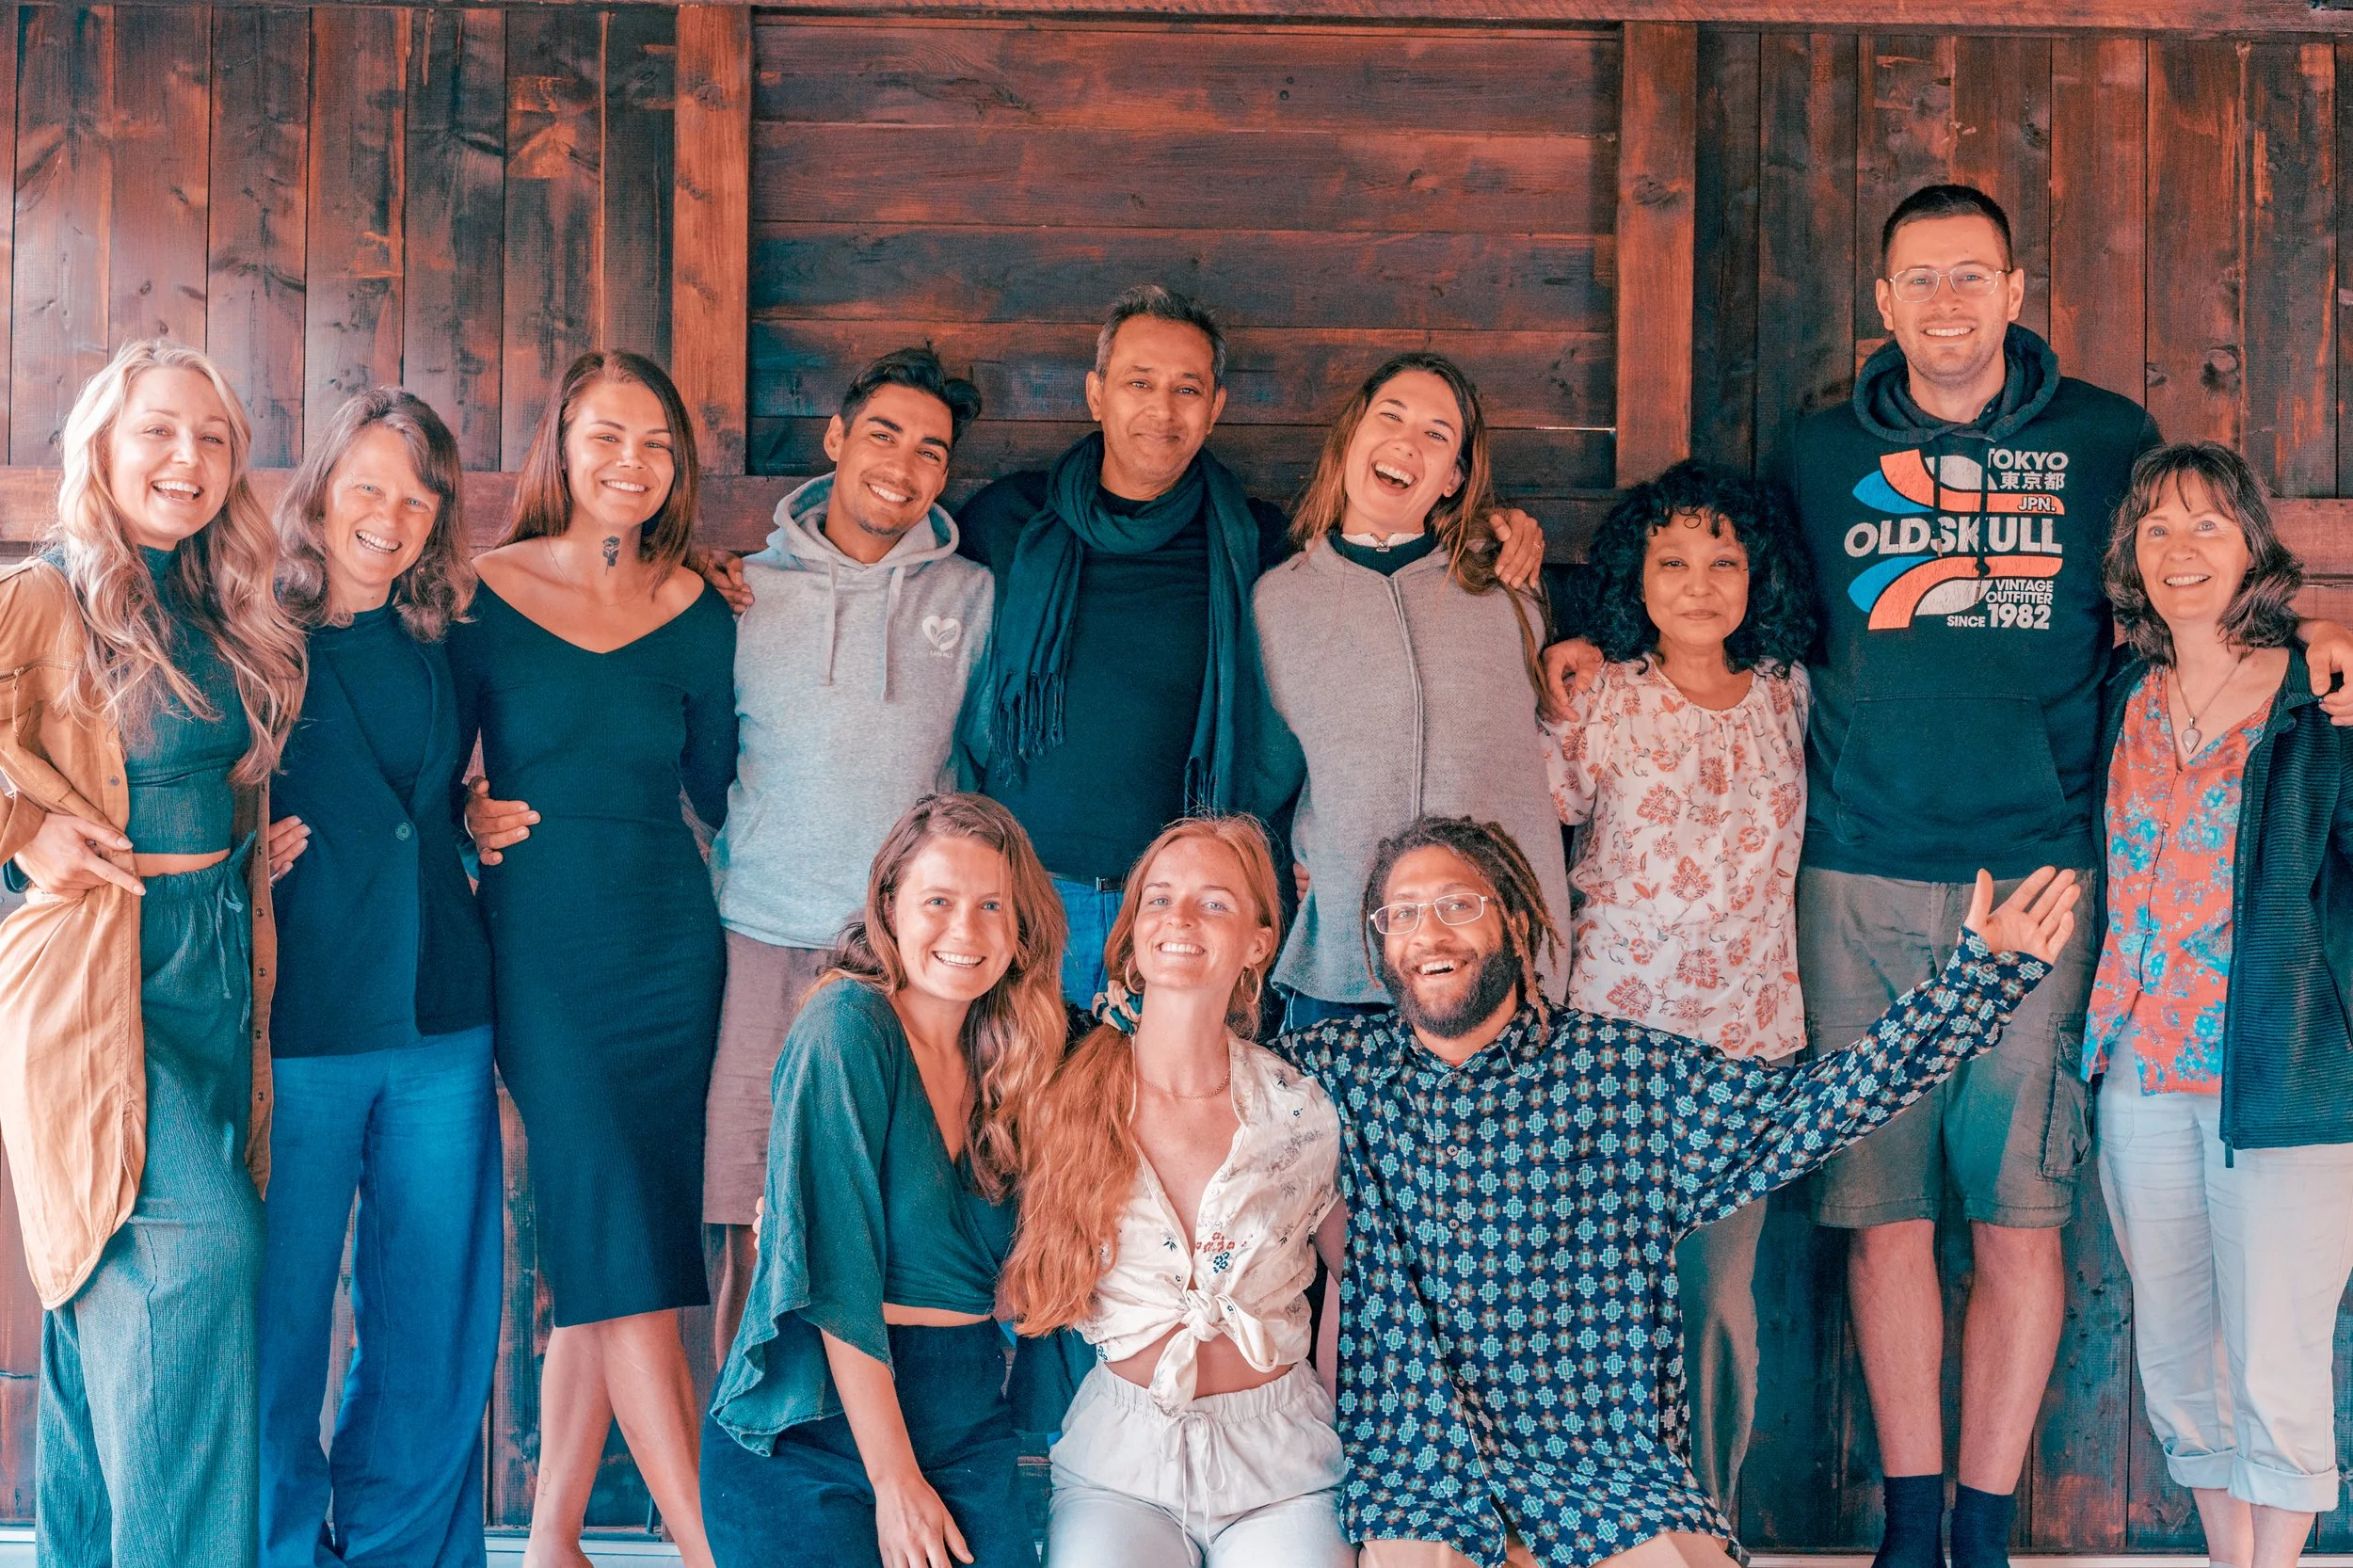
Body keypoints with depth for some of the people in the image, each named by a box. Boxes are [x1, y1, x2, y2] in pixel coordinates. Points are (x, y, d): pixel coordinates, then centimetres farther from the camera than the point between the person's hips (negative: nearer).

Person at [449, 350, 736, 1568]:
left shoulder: (695, 613, 7)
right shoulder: (487, 594, 0)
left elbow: (721, 793, 12)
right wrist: (468, 829, -10)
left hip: (668, 953, 3)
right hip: (539, 953, -3)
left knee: (600, 1254, 6)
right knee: (623, 1248, -9)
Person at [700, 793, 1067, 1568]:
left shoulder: (1001, 1056, 7)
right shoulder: (847, 1025, -12)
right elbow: (839, 1272, -16)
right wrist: (895, 1481, -16)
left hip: (968, 1429, 5)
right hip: (812, 1437, -5)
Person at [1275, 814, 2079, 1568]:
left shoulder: (1627, 1071, 3)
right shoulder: (1335, 1071, 4)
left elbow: (1810, 1104, 1)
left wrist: (1978, 975, -4)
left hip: (1606, 1463, 1)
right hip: (1411, 1466, -1)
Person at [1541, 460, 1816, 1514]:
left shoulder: (1787, 695, 6)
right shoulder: (1595, 703, -2)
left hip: (1751, 1036, 2)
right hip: (1613, 1030, -2)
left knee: (1719, 1296, 4)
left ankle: (1709, 1520, 21)